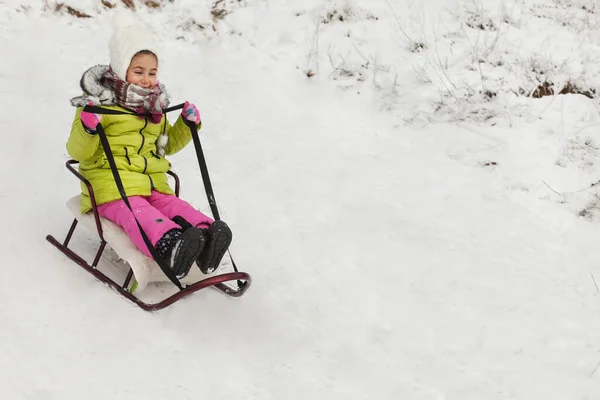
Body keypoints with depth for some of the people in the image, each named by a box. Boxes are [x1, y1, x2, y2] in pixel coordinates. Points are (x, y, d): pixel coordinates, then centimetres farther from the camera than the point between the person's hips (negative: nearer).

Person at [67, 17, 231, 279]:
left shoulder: (154, 108, 21)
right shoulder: (99, 104, 0)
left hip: (153, 184, 6)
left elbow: (167, 144, 34)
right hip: (110, 188, -6)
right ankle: (171, 246, -65)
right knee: (139, 214, -36)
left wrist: (187, 125, 16)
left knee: (175, 207, -26)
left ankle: (206, 238, -53)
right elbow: (77, 151, -3)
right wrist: (87, 129, -25)